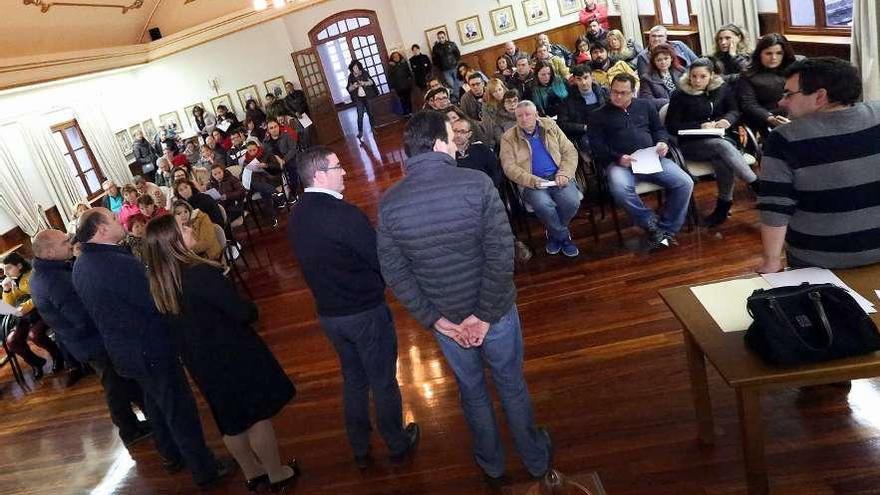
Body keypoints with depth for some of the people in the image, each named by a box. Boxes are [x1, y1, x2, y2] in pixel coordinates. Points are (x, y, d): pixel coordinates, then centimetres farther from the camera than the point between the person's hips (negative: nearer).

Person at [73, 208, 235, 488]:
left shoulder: (81, 264, 1)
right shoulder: (118, 263, -29)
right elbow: (158, 303, -26)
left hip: (120, 348, 9)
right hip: (150, 350, -9)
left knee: (155, 403, 26)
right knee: (180, 411, 5)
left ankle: (171, 456, 45)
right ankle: (205, 471, 19)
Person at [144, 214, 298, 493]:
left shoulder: (157, 284, -4)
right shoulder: (201, 273, -27)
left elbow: (177, 323, 9)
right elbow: (243, 313, -23)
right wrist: (253, 310, 0)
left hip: (199, 361, 7)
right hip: (232, 354, -7)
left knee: (230, 419, 22)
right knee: (258, 414, 11)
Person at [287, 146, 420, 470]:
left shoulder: (296, 216, -1)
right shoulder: (343, 213, -26)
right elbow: (382, 260, -21)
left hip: (328, 313, 7)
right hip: (365, 312, -7)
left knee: (353, 380, 23)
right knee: (383, 382, 13)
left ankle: (360, 451, 38)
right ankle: (398, 446, 33)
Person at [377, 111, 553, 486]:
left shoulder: (389, 202, -10)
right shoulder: (477, 183, -19)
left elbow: (393, 272, -9)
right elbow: (501, 255, -22)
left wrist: (434, 319, -6)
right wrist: (486, 314, -15)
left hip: (445, 317, 2)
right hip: (494, 311, -2)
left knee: (472, 391, 25)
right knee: (512, 385, 21)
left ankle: (492, 464, 46)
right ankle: (536, 459, 44)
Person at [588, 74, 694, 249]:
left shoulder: (645, 106, 23)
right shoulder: (600, 115, 13)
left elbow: (659, 129, 27)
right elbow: (597, 145, 3)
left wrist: (662, 142, 2)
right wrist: (617, 158, -14)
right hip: (619, 162, -3)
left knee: (685, 183, -19)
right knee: (620, 189, -38)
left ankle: (667, 229, -5)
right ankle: (652, 225, -17)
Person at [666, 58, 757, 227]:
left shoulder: (722, 87, 8)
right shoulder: (680, 95, -3)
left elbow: (734, 111, 12)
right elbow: (672, 126, -5)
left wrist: (727, 120, -13)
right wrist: (700, 126, -17)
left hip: (721, 138, 3)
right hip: (691, 144, -3)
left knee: (722, 157, -34)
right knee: (723, 146, -34)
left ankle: (724, 204, -22)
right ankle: (757, 186, -29)